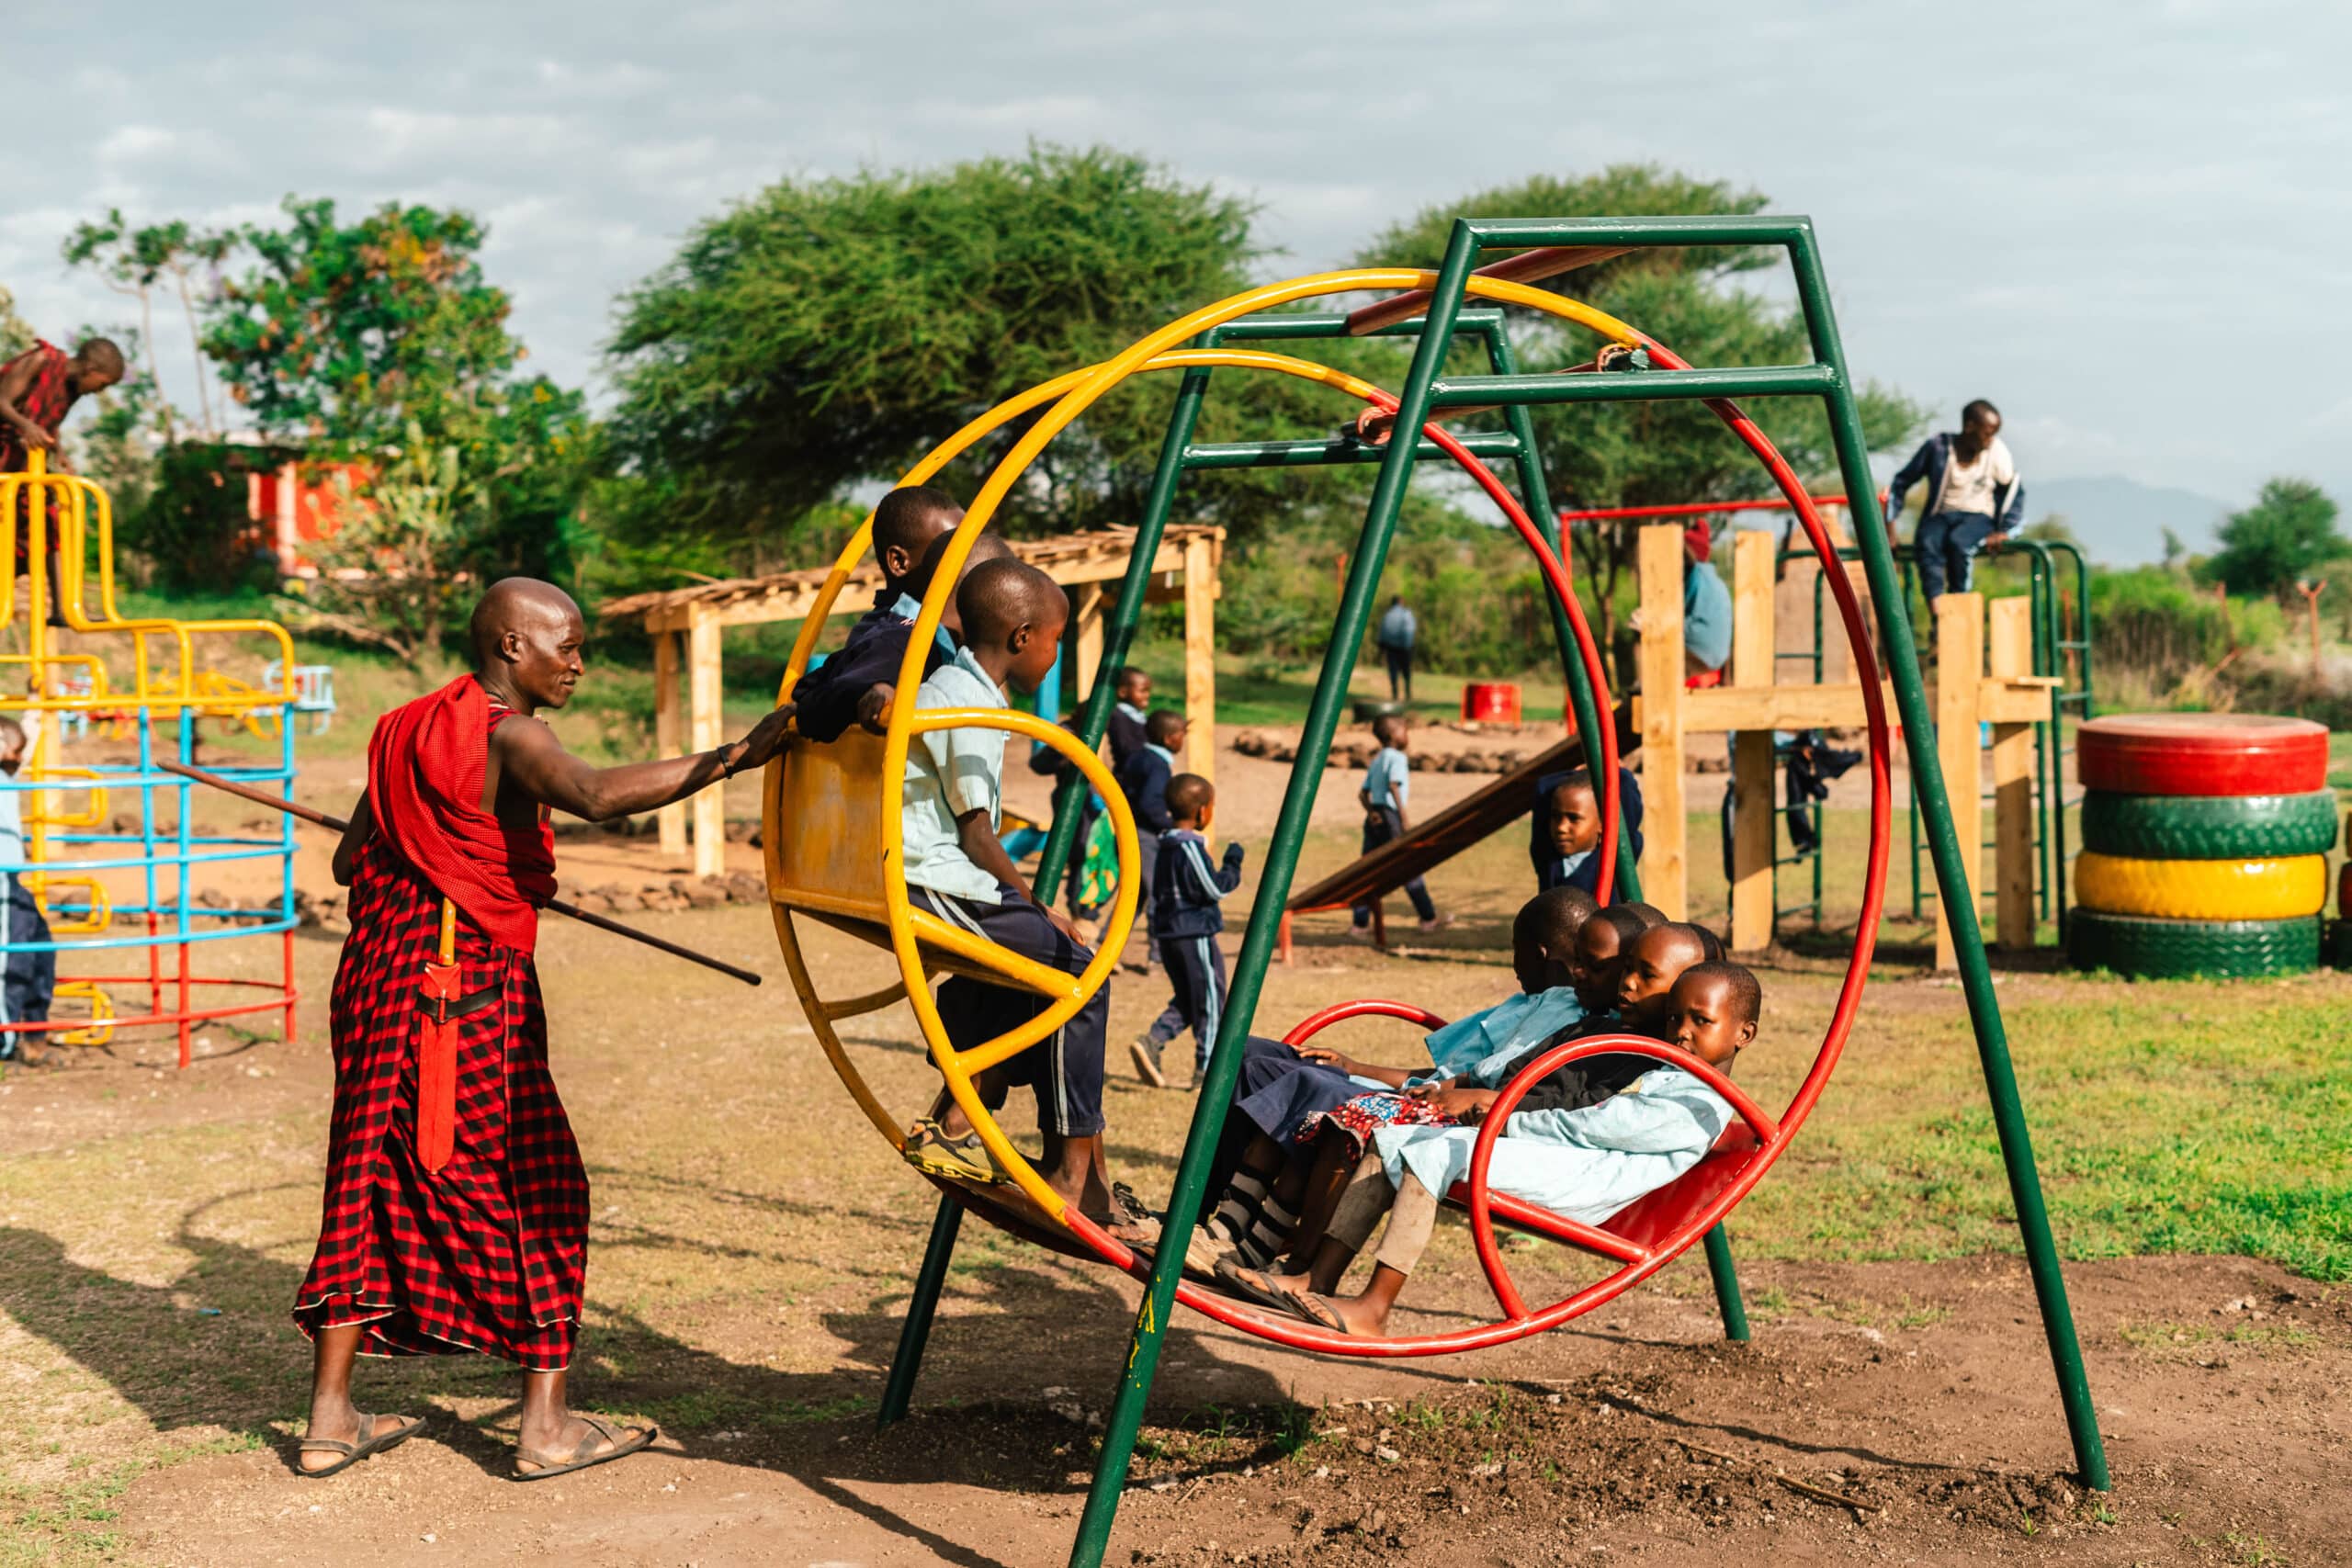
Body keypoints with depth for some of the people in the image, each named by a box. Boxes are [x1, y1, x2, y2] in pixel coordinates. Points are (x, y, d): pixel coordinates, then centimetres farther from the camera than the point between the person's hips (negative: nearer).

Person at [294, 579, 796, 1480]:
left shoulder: (411, 729, 14)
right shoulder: (507, 736, -12)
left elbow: (349, 861, 17)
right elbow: (597, 795, -32)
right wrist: (734, 757, -36)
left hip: (380, 970, 8)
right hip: (466, 989, -8)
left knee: (372, 1181, 13)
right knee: (531, 1187, 1)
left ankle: (330, 1419, 18)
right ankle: (548, 1426, 4)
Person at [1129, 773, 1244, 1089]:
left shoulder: (1167, 846, 10)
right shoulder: (1190, 848, -18)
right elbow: (1214, 888, -19)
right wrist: (1232, 865, -7)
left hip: (1169, 935, 9)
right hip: (1195, 935, -9)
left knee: (1187, 999, 18)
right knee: (1210, 1001, 2)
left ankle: (1152, 1043, 1)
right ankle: (1206, 1070, 5)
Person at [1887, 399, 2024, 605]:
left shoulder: (1997, 451, -4)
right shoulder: (1938, 446, -5)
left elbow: (2014, 491, 7)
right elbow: (1901, 482, 3)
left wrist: (2004, 531, -6)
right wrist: (1889, 526, -3)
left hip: (1978, 517, 0)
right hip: (1941, 517, 0)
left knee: (1958, 542, -36)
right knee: (1926, 544, -35)